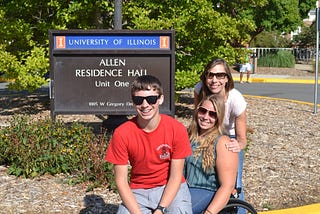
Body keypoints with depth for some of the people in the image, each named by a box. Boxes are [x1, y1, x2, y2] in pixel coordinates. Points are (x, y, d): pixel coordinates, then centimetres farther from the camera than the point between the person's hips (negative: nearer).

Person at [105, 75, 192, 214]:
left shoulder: (177, 129, -13)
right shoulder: (121, 133, -12)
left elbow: (175, 176, -9)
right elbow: (121, 180, -9)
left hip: (171, 189, 0)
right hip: (138, 192, 0)